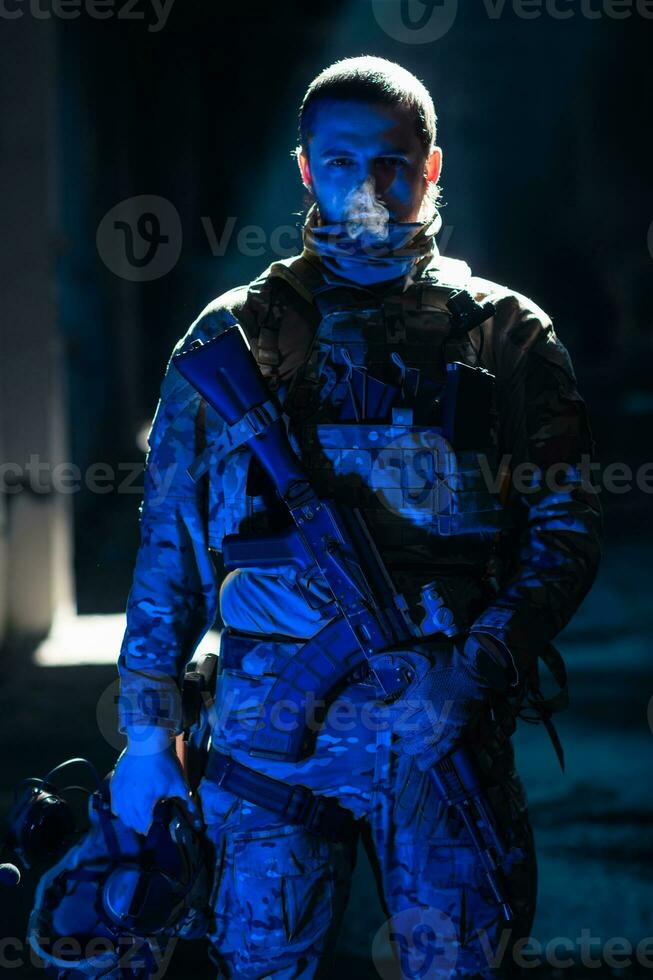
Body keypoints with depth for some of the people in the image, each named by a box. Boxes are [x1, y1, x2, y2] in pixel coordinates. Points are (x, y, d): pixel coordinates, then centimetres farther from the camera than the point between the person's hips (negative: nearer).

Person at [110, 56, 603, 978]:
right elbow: (171, 545, 11)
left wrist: (480, 662, -13)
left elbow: (567, 526, 3)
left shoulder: (505, 333, 8)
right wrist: (147, 732, 5)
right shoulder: (233, 337, 11)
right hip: (268, 721, 1)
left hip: (446, 718, 0)